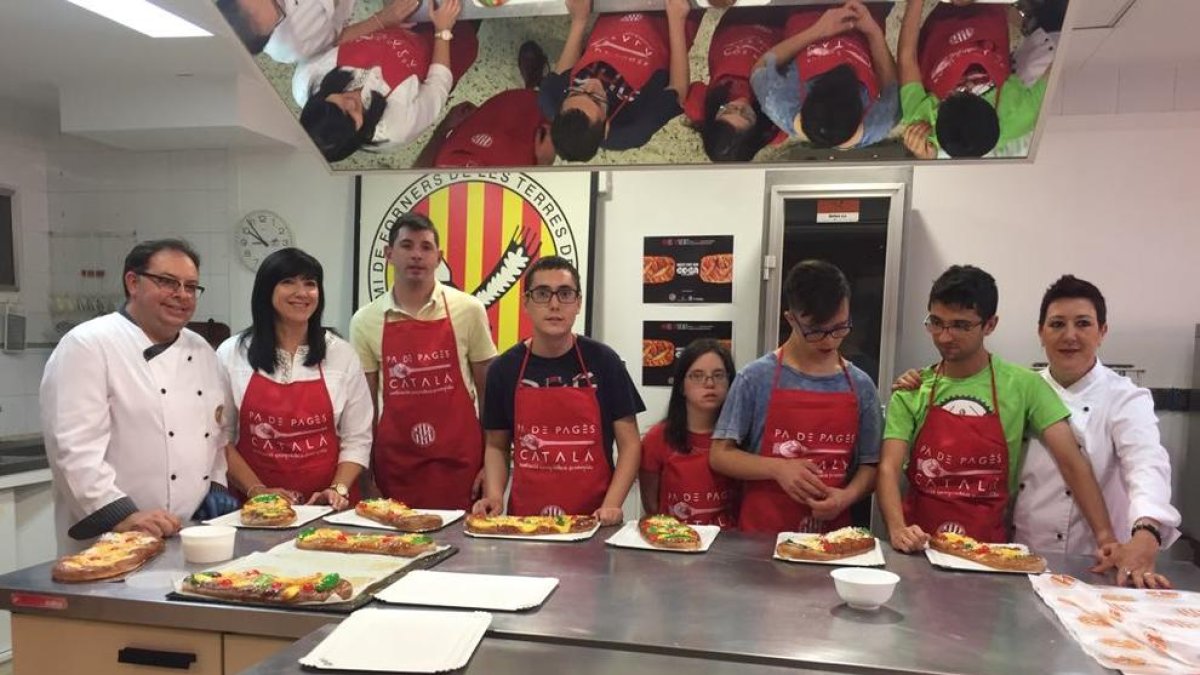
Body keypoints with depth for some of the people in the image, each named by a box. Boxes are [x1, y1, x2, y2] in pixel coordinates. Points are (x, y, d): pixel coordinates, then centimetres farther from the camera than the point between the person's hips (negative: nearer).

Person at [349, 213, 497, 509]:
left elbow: (488, 392, 3)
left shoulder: (468, 310, -2)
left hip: (460, 463, -1)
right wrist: (366, 475, 5)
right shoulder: (365, 320, 2)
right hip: (394, 466, 1)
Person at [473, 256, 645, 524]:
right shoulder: (505, 368, 3)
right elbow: (497, 446, 12)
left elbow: (630, 444, 2)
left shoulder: (603, 361, -1)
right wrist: (494, 495, -5)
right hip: (525, 517, 1)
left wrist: (611, 505, -10)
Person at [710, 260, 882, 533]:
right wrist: (778, 468, -15)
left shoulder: (860, 386, 4)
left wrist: (847, 496, -11)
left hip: (831, 535, 2)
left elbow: (869, 464, 9)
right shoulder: (757, 378, -4)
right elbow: (720, 455, -1)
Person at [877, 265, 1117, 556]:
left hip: (988, 547, 0)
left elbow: (1072, 463, -1)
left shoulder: (1023, 386, 1)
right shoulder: (912, 391, 2)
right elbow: (889, 468, -4)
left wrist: (1105, 536, -12)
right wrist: (897, 529, -21)